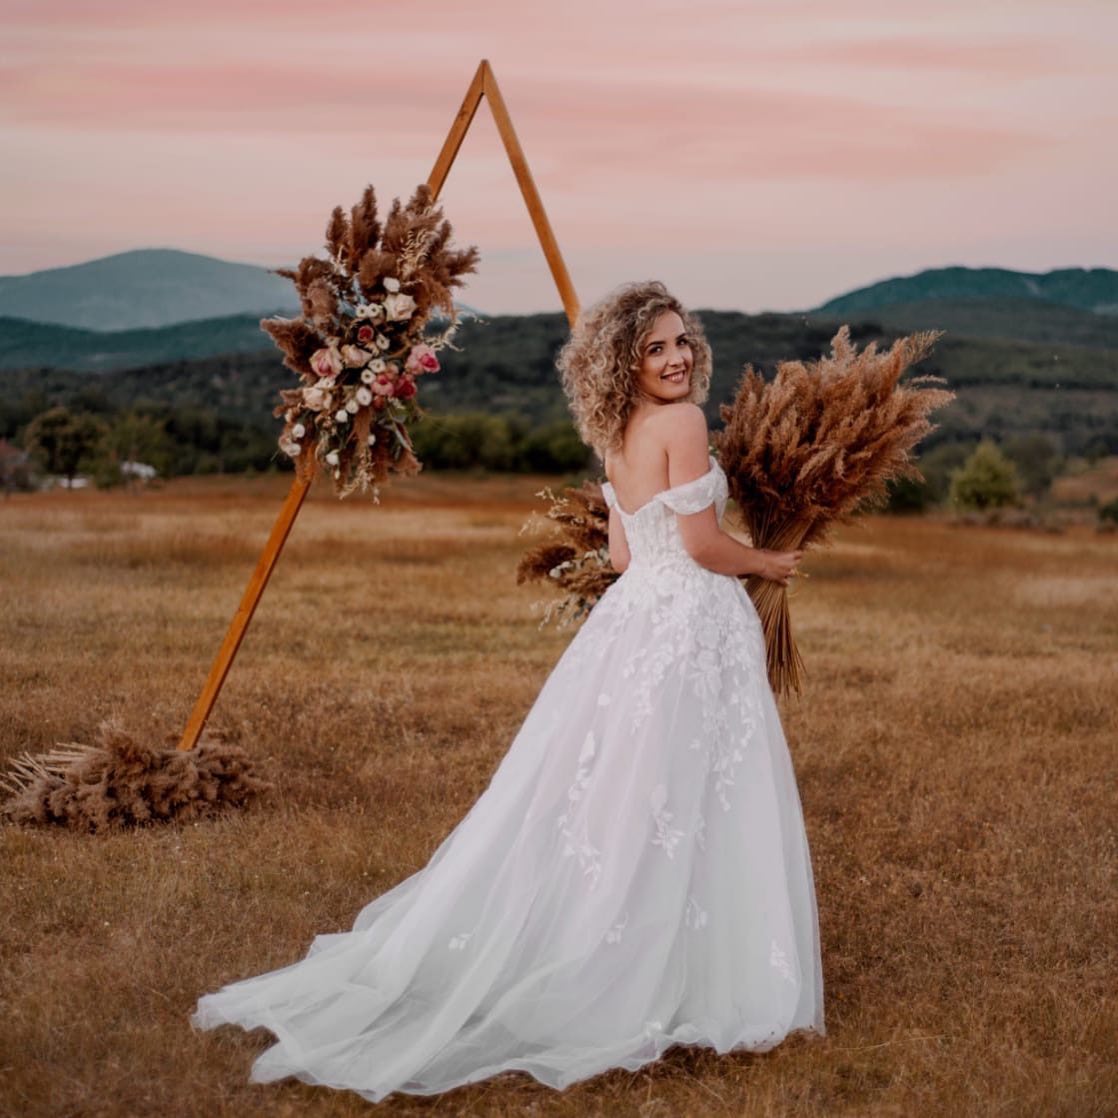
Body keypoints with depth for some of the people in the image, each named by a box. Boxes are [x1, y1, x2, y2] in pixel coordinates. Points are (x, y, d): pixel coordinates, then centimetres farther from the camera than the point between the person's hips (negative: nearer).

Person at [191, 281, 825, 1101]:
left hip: (632, 615, 8)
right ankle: (673, 984, 7)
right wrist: (766, 564, 3)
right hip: (691, 624, -8)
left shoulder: (618, 437, 13)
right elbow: (702, 543, -14)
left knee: (602, 800, 12)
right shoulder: (682, 421, -12)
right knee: (681, 809, -1)